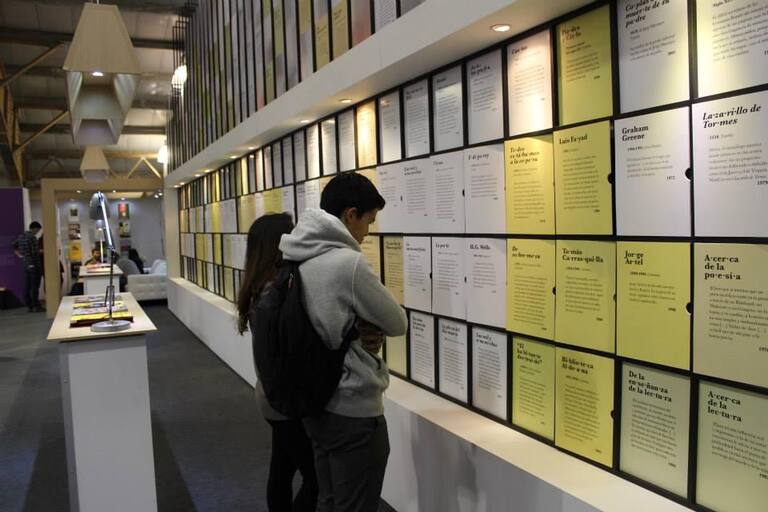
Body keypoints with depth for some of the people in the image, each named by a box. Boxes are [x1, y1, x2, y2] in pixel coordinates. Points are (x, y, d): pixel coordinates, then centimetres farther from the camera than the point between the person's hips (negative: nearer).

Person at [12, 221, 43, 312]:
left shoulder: (21, 236, 10)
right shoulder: (33, 237, -15)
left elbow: (14, 247, 20)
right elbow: (35, 252, -20)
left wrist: (20, 255, 20)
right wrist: (41, 251, -1)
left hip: (25, 265, 8)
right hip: (34, 265, -8)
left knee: (27, 286, 9)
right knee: (35, 286, -3)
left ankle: (29, 306, 14)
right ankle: (36, 306, 0)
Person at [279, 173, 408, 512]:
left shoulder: (297, 261, 2)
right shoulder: (348, 262, -23)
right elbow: (398, 324, -12)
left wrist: (360, 331, -4)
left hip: (316, 403, 8)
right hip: (354, 411, -8)